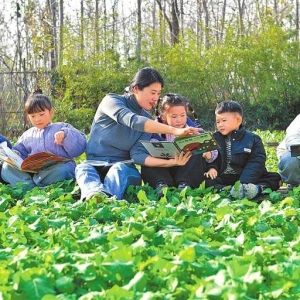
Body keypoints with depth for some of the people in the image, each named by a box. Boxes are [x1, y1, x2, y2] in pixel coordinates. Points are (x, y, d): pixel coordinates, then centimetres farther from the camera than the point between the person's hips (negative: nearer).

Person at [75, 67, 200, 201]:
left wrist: (171, 161, -28)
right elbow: (132, 121, -29)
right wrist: (174, 131, -38)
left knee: (119, 169, -33)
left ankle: (109, 198, -66)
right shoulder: (111, 100, -8)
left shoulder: (148, 120, 5)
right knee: (83, 167, -35)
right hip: (95, 165, -2)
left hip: (124, 169, 2)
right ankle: (95, 192, -68)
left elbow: (137, 154, -10)